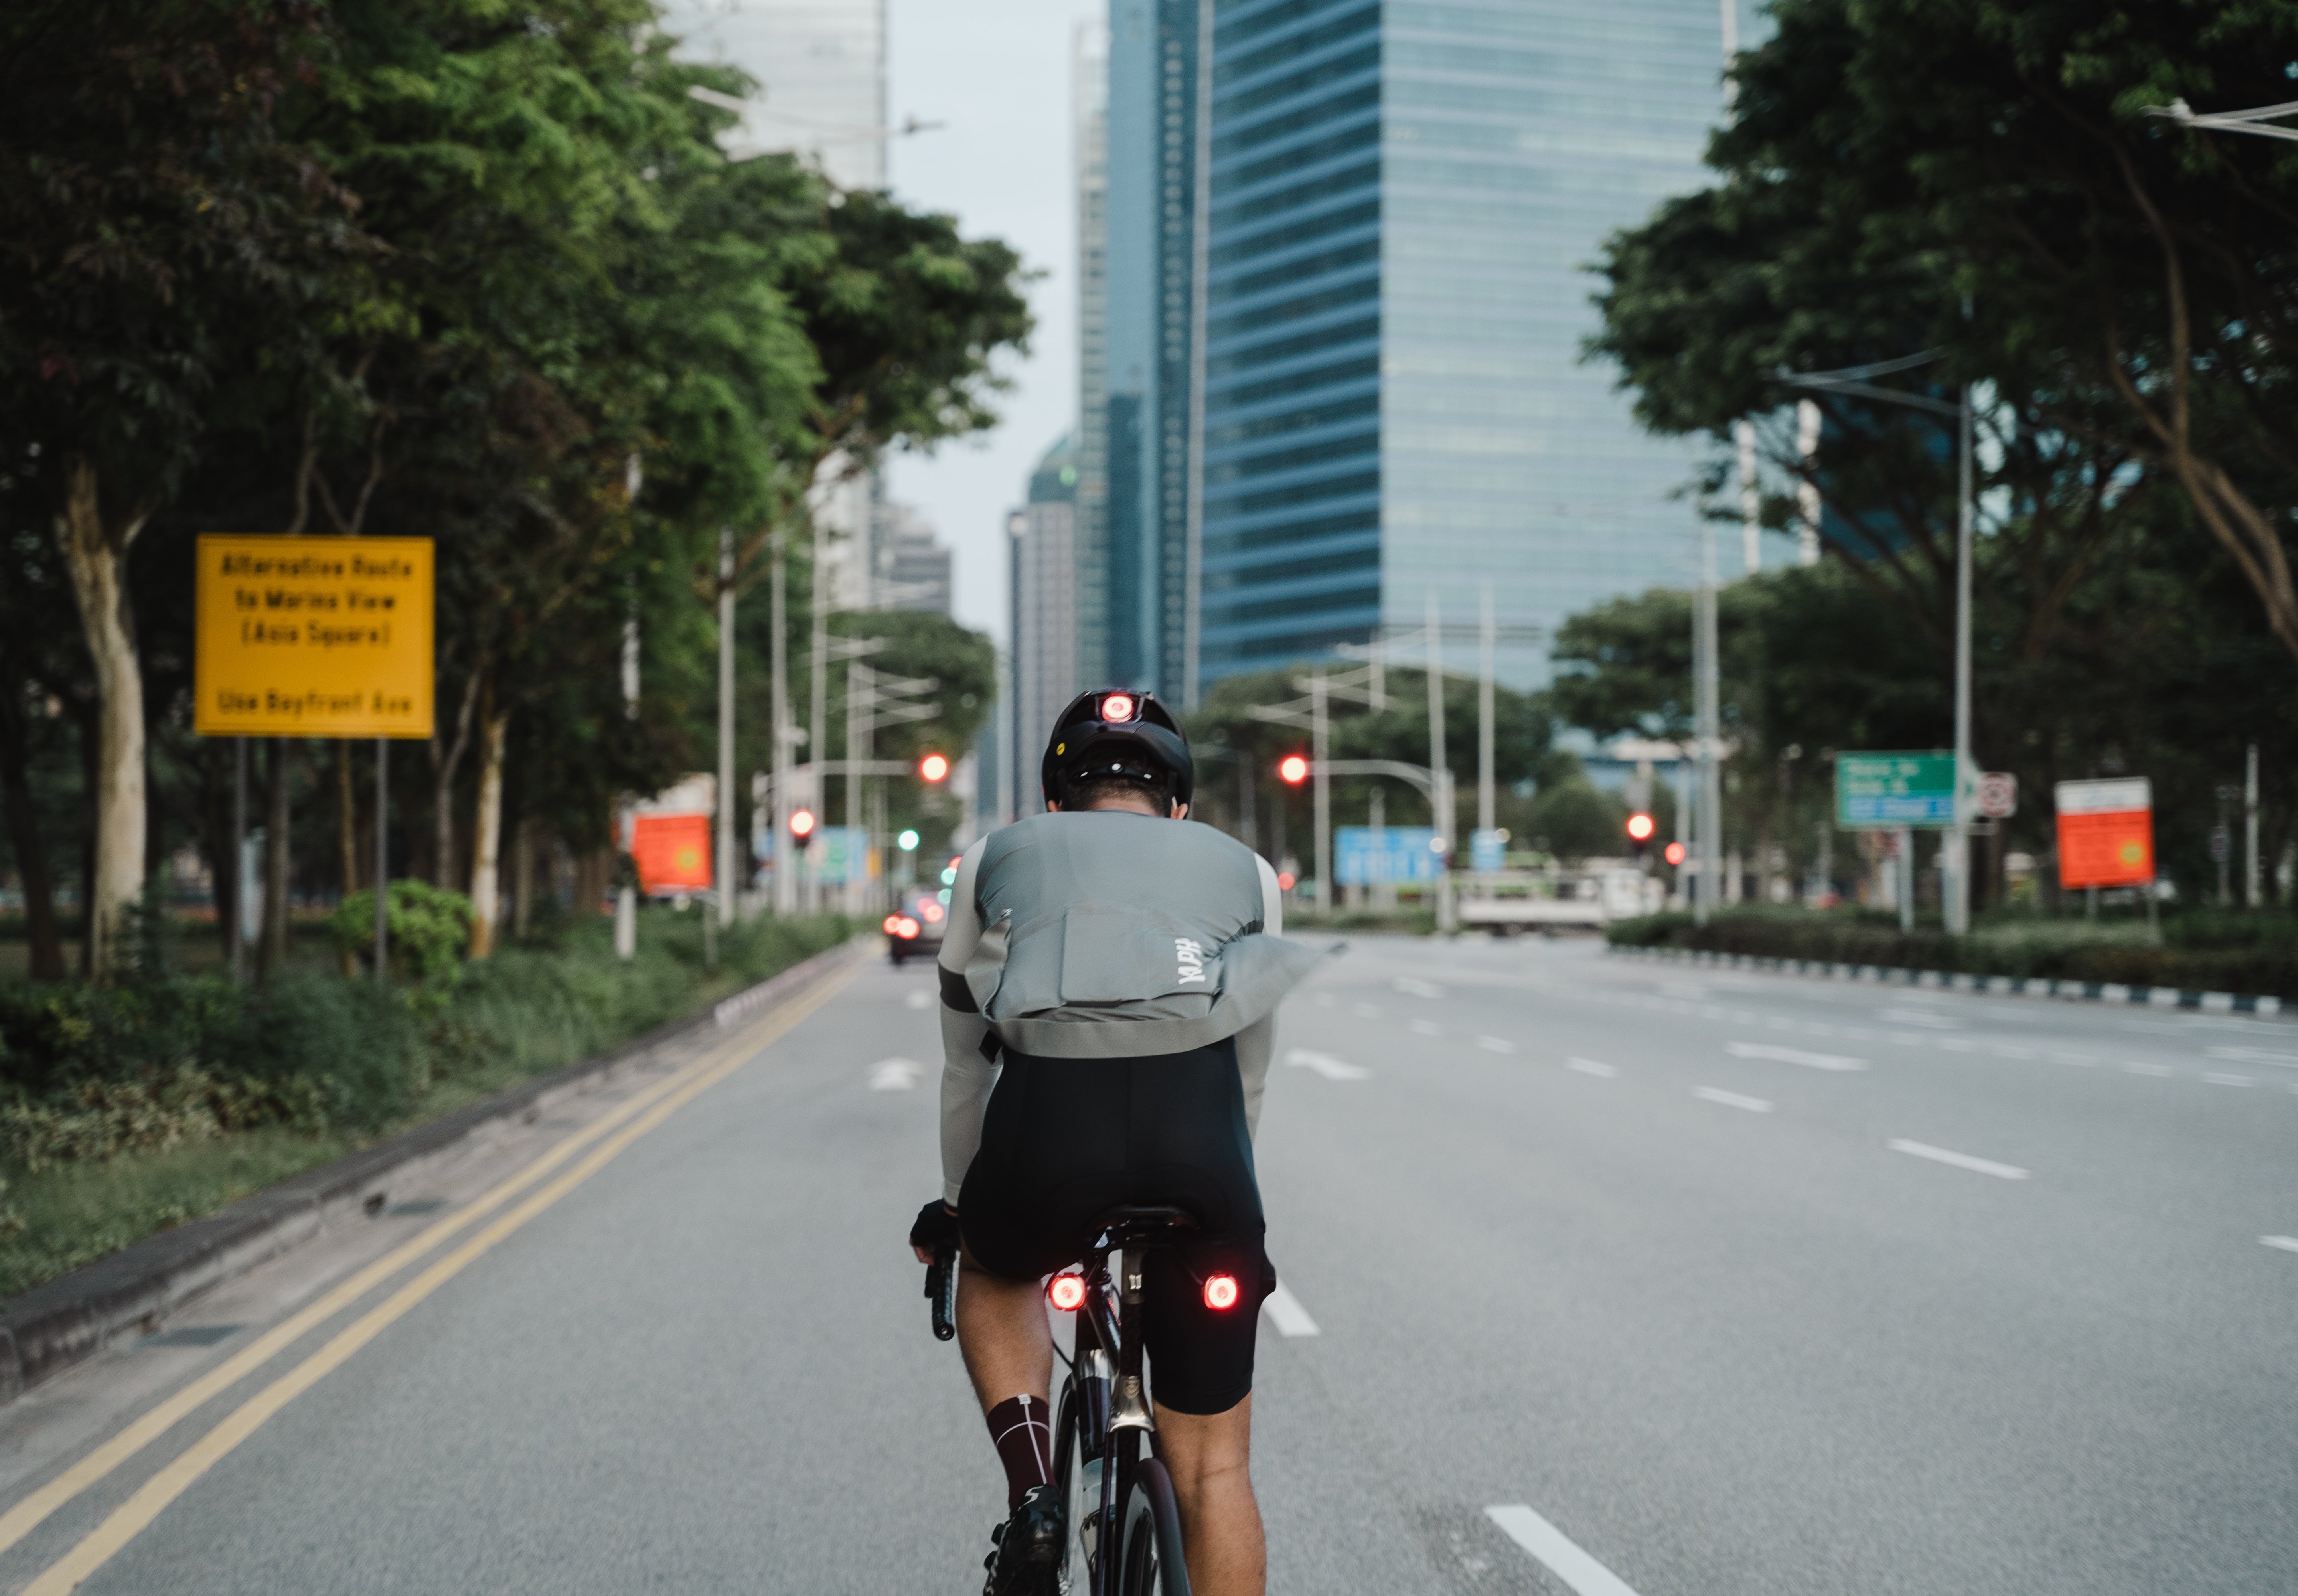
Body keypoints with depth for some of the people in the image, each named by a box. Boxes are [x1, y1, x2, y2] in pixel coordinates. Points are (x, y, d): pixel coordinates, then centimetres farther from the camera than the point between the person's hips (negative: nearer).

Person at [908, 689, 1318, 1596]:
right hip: (1195, 1130, 0)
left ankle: (1032, 1495, 13)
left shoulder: (996, 860, 28)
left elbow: (965, 1067, 34)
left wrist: (954, 1206, 49)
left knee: (997, 1276, 35)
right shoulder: (1244, 872, 30)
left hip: (1047, 1118, 0)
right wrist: (1212, 1195, 50)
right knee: (1213, 1469, 12)